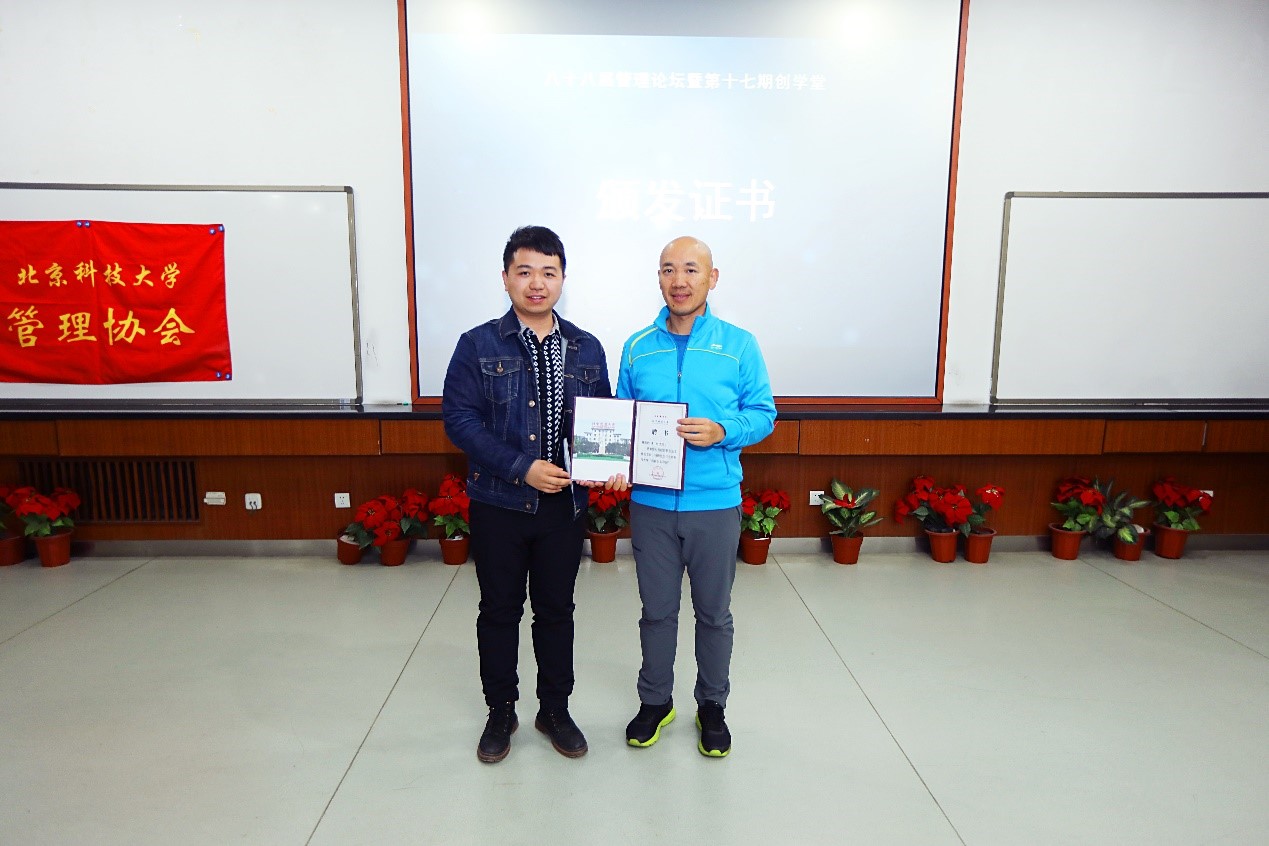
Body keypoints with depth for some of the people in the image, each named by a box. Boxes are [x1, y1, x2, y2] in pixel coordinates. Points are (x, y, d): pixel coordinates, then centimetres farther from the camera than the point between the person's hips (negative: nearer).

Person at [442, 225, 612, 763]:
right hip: (498, 503, -2)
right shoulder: (478, 345, -4)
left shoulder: (586, 349, 4)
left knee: (556, 609, 14)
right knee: (499, 611, 13)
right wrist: (522, 468, -20)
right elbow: (459, 419, -12)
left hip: (565, 504, 2)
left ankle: (555, 709, 34)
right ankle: (500, 712, 33)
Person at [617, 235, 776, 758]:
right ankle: (655, 701, 36)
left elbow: (763, 414, -1)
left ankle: (712, 706, 35)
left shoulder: (739, 346, -4)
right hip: (651, 503, 2)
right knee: (657, 610, 15)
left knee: (714, 612, 14)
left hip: (715, 502, -1)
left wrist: (722, 432, -19)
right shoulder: (637, 348, 3)